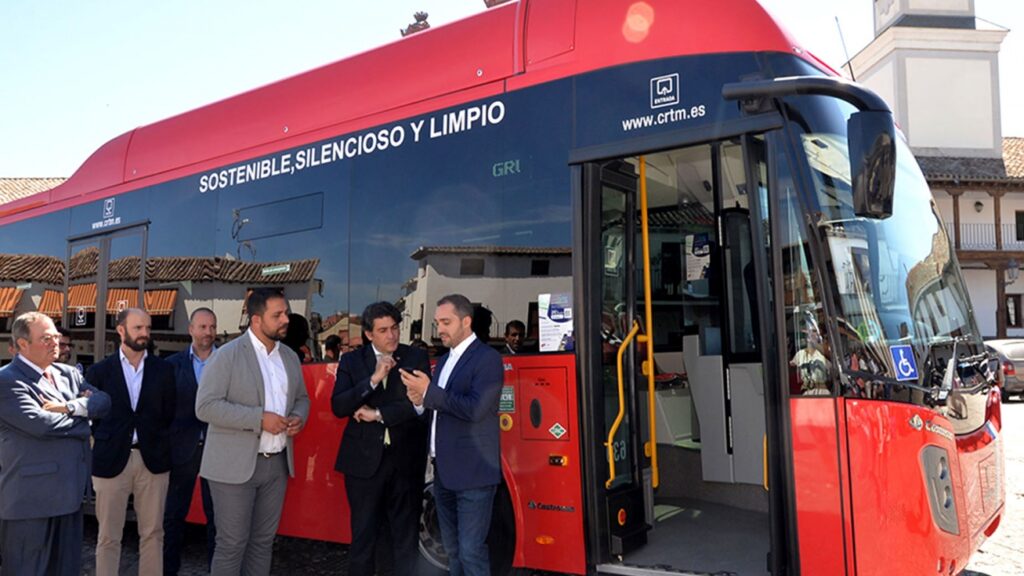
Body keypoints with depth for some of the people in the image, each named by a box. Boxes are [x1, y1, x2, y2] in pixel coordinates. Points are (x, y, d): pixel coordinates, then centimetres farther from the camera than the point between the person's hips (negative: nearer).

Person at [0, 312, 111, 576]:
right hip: (31, 493, -7)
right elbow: (40, 423, -23)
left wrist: (70, 407, -17)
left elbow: (104, 401, 1)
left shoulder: (68, 374, 11)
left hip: (70, 487, 7)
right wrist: (83, 415, -7)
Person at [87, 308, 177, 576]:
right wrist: (105, 439, 1)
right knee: (108, 536, 6)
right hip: (111, 460, -1)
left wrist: (159, 441, 0)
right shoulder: (100, 371, 2)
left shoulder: (163, 369, 5)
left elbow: (170, 412, 7)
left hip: (153, 460, 1)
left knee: (152, 533, 7)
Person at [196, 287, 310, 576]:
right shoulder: (227, 355, -10)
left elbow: (302, 398, 20)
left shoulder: (290, 357, 9)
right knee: (232, 544, 2)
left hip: (277, 463, 6)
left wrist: (299, 417, -4)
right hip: (236, 465, -6)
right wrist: (259, 418, -22)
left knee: (263, 540, 13)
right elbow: (205, 406, -17)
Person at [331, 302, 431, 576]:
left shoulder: (417, 358, 0)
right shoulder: (351, 361, 3)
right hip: (365, 460, 1)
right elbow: (338, 406, -9)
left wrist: (378, 414, -11)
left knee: (407, 535, 10)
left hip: (406, 460, 0)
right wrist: (373, 380, -18)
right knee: (363, 533, 10)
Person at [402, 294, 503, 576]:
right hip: (444, 471, 8)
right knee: (453, 551, 15)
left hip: (473, 472, -8)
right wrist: (421, 401, -4)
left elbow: (475, 409, -22)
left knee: (471, 552, -6)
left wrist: (429, 392, -20)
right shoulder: (445, 360, 15)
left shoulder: (487, 358, -11)